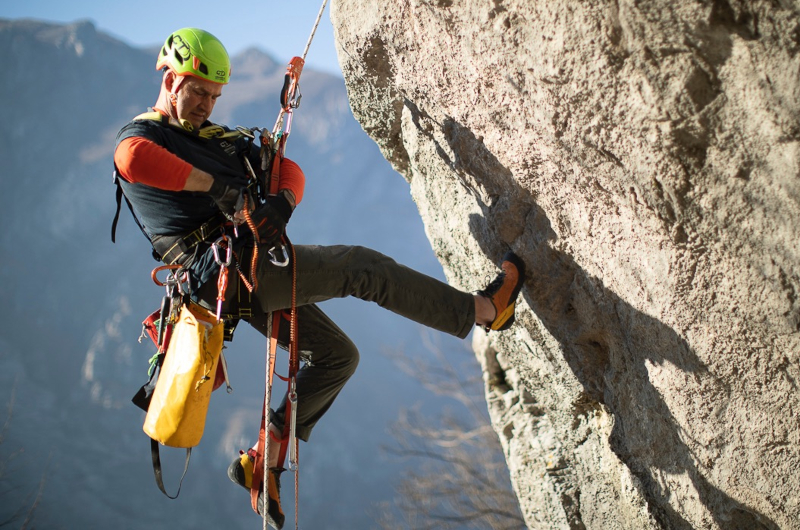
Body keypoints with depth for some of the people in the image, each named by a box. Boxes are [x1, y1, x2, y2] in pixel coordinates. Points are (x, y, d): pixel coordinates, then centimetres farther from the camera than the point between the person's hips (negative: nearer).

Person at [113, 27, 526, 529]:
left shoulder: (217, 138, 24)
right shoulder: (140, 135, -1)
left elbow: (288, 169, 15)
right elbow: (134, 159, -30)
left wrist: (282, 201, -10)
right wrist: (215, 184, -26)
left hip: (251, 279, 10)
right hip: (225, 267, -10)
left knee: (336, 355, 16)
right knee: (363, 267, -9)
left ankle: (264, 459, 15)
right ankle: (482, 310, 2)